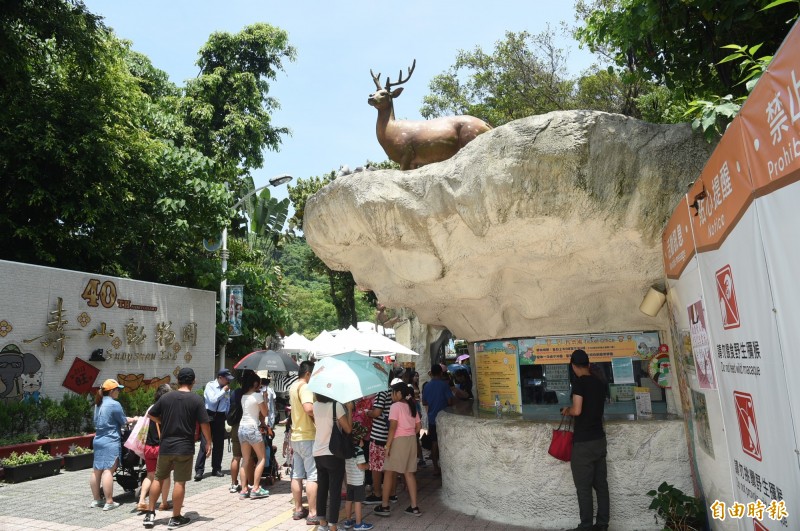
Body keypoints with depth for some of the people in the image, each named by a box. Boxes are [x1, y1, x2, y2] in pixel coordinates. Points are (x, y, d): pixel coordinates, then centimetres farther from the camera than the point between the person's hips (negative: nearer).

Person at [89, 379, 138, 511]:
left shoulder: (98, 404, 14)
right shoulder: (114, 404, -14)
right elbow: (123, 421, -5)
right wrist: (134, 419, 13)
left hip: (98, 440, 9)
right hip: (110, 441, -9)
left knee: (96, 470, 12)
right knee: (108, 471, -8)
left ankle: (96, 499, 22)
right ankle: (109, 502, -7)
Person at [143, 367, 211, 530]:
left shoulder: (165, 397, 1)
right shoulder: (197, 400, -9)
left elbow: (151, 414, 12)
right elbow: (204, 424, -10)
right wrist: (209, 442, 2)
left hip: (165, 446, 3)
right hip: (185, 447, -3)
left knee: (158, 479, 18)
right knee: (180, 482, 4)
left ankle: (150, 514, 23)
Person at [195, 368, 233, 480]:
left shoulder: (227, 388, 6)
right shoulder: (210, 386, -6)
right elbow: (213, 400, -19)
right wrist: (224, 391, -12)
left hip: (221, 417, 5)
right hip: (210, 416, -5)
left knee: (219, 444, 10)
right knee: (205, 444, -6)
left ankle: (216, 469, 22)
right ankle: (199, 470, 1)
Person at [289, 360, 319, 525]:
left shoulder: (293, 386, 13)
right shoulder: (304, 387, -17)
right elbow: (309, 408, -32)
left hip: (296, 436, 9)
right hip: (308, 437, -9)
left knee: (297, 475, 13)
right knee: (312, 476, -4)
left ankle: (298, 509, 22)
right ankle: (312, 514, -2)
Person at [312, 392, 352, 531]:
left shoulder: (315, 406, 3)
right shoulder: (336, 405, -15)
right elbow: (348, 429, -11)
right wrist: (349, 410, -5)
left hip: (318, 453, 6)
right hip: (333, 453, -6)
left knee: (322, 488, 16)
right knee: (335, 490, 2)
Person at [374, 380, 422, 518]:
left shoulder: (395, 406, -11)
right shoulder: (412, 406, 11)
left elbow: (393, 427, -18)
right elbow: (418, 427, 11)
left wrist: (387, 445, -16)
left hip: (399, 441, -7)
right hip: (412, 440, 7)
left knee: (389, 473, 5)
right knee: (409, 473, 12)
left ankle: (384, 506, 12)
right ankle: (414, 507, 12)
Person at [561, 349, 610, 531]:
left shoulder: (580, 382, -15)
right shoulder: (600, 383, 7)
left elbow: (577, 411, -22)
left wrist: (566, 411, -2)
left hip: (583, 442, -7)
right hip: (599, 439, 7)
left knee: (584, 487, 2)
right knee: (601, 484, 13)